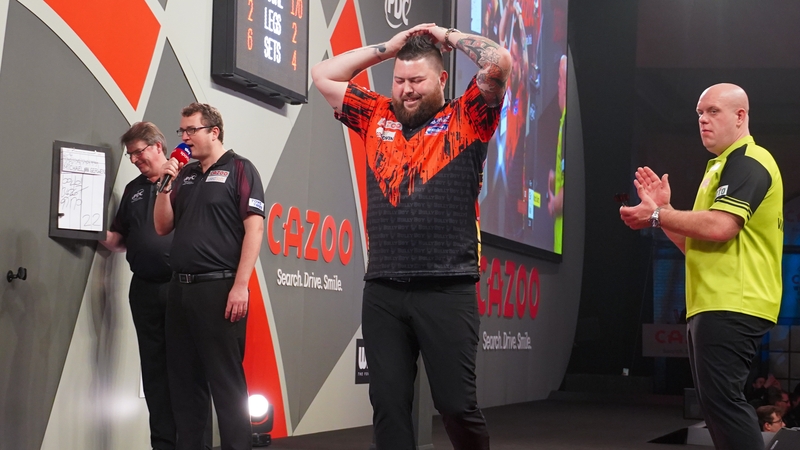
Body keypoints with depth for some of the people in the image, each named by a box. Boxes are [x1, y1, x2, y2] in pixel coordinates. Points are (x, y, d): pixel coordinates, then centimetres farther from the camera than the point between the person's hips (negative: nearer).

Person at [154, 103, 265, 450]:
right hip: (180, 289, 7)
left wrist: (240, 286, -18)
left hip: (219, 288, -7)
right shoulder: (184, 175, 17)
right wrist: (166, 185, 1)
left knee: (226, 380, -5)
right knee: (183, 380, 11)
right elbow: (163, 227, 17)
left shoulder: (239, 169, -2)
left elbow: (254, 228, -10)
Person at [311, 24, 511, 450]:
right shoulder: (376, 118, 17)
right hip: (382, 291, 4)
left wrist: (448, 36, 8)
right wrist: (386, 47, 19)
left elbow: (499, 62, -7)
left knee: (456, 403, -2)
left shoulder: (464, 119, 6)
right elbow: (323, 76, 23)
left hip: (447, 289, -4)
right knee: (388, 402, 4)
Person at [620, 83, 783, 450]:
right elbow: (695, 244, 24)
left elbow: (719, 227, -24)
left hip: (730, 307, -11)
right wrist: (664, 207, 11)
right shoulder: (723, 167, 24)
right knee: (719, 401, 13)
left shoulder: (746, 162, -9)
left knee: (721, 399, -14)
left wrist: (656, 216, -14)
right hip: (715, 306, 11)